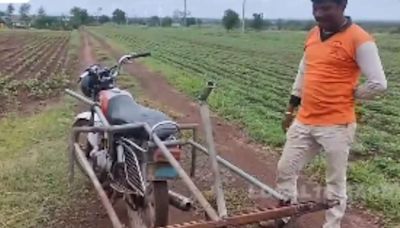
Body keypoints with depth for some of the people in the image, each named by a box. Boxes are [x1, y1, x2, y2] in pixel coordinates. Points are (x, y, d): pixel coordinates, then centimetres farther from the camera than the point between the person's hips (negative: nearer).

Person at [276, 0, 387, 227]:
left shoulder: (359, 39, -13)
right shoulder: (313, 34, 9)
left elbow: (378, 84, -15)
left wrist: (349, 94, -1)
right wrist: (291, 108, 19)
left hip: (337, 125, -7)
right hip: (304, 121, 7)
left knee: (336, 181, 9)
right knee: (285, 170, 14)